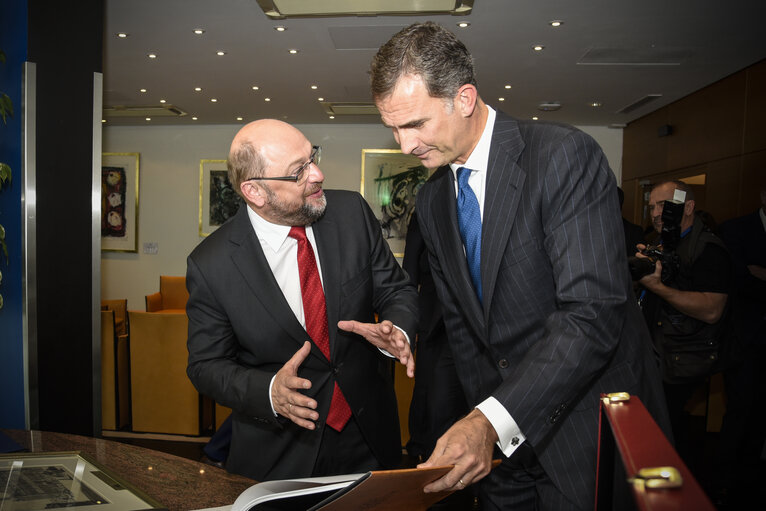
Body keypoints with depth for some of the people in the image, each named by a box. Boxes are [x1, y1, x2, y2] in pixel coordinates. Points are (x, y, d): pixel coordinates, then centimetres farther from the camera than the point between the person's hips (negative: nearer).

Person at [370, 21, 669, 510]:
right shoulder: (431, 201, 3)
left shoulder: (567, 156, -19)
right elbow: (460, 320, 8)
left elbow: (593, 314, -27)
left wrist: (491, 420, -32)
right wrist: (481, 417, 0)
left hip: (591, 423, -5)